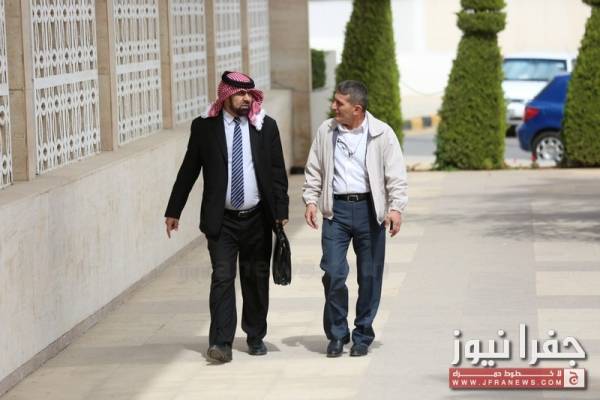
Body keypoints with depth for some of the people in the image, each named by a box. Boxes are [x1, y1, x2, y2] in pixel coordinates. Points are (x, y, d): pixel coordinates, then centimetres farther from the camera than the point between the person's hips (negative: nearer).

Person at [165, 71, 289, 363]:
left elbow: (278, 173, 3)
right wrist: (173, 211, 5)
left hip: (257, 218, 2)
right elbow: (188, 171, 4)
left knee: (256, 278, 10)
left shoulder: (266, 127, 2)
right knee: (222, 278, -9)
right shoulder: (204, 127, -1)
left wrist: (281, 212, -3)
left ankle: (255, 337, 24)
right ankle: (221, 342, -12)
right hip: (221, 219, -2)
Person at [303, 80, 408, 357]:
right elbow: (314, 170, 13)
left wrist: (396, 208, -13)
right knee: (333, 273, -7)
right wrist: (310, 200, 2)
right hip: (336, 209, 1)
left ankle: (363, 336, 18)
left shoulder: (382, 134, -2)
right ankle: (337, 334, 8)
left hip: (369, 209, -1)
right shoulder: (326, 131, 6)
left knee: (370, 276, 5)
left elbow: (396, 175, -4)